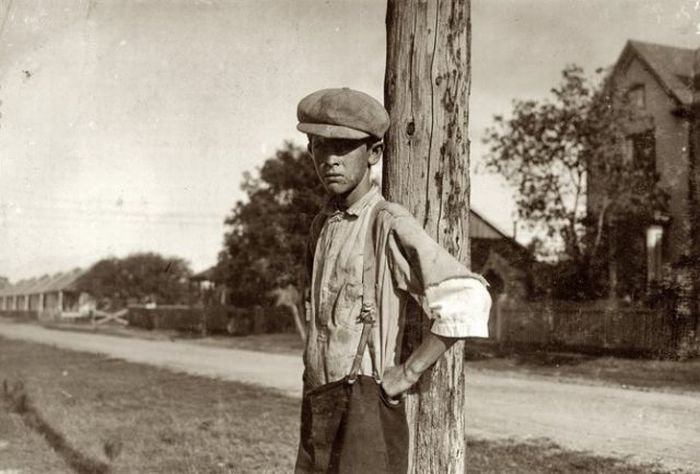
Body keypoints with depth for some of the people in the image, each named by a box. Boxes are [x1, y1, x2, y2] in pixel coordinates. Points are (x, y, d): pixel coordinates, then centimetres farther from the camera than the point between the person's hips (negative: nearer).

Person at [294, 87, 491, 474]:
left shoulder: (388, 223, -13)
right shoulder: (322, 225, 12)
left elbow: (468, 300, -22)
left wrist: (407, 373, -17)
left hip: (364, 408, -8)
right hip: (318, 407, 8)